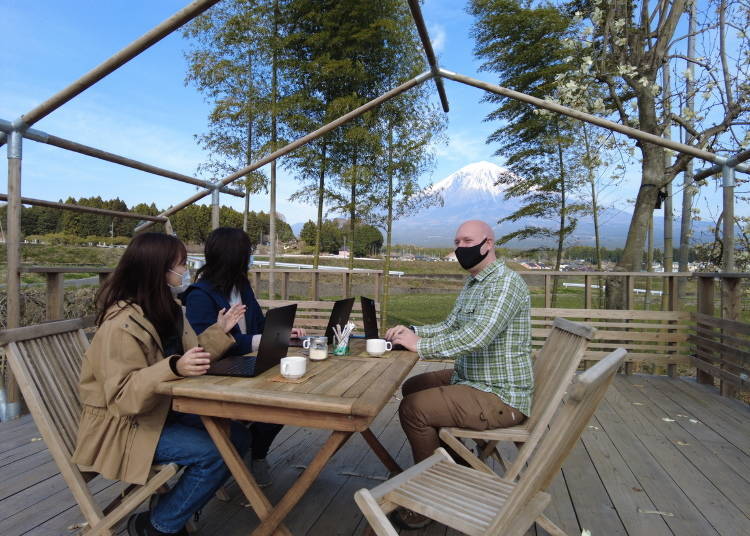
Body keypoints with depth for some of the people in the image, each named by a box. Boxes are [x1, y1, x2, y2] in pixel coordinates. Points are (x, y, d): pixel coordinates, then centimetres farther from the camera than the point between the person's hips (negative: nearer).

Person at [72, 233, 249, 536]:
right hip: (123, 428, -8)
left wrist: (218, 331, -2)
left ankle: (176, 503, 14)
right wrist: (173, 369, -43)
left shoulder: (165, 309, 3)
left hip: (162, 412, 9)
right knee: (216, 452, -22)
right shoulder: (122, 325, -25)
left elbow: (190, 357, 9)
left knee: (236, 437, -2)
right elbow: (122, 397, -28)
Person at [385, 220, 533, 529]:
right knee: (413, 387, 19)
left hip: (502, 398, -10)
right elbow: (450, 327, 14)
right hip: (473, 379, 10)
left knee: (413, 409, -19)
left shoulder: (505, 282, -21)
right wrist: (413, 332, -3)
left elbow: (477, 336, -33)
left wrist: (420, 346, -26)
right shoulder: (472, 283, 12)